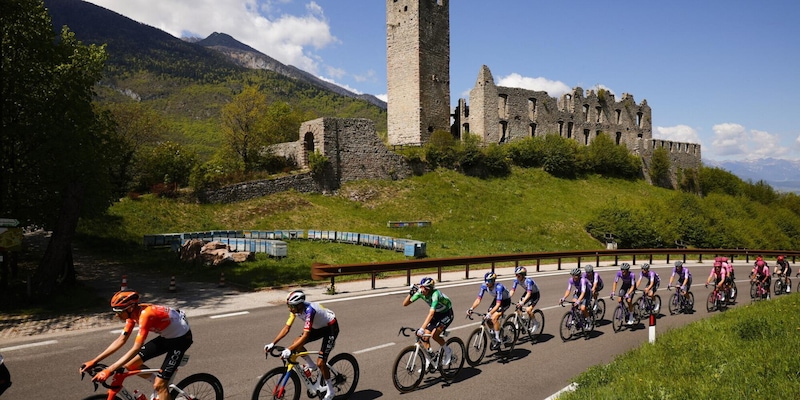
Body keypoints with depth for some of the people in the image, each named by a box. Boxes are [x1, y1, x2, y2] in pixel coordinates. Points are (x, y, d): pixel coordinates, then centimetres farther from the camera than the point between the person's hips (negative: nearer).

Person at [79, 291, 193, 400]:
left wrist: (108, 371, -33)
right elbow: (121, 340, 0)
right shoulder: (133, 312, -6)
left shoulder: (145, 315, -32)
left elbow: (136, 349, -33)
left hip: (181, 338, -8)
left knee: (158, 385, -9)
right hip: (166, 336, 8)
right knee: (131, 365, 4)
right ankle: (161, 382, 23)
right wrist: (93, 361, -3)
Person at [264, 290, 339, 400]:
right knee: (296, 344, -8)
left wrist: (289, 350, -45)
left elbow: (305, 335, -41)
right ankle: (312, 366, 14)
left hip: (331, 328, -8)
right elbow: (286, 328, -9)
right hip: (318, 327, 8)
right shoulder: (295, 309, -14)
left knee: (320, 363, -12)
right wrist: (272, 344, -17)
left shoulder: (309, 310, -36)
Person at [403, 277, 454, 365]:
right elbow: (405, 304, -16)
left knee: (434, 334, -23)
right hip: (437, 314, 7)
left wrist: (422, 329, -55)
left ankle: (448, 351, 3)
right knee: (425, 336, -5)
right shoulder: (420, 293, -17)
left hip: (447, 314, -7)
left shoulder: (435, 294, -36)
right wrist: (410, 293, -32)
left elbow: (431, 313, -47)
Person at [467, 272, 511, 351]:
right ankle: (493, 336, 19)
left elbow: (498, 304, -41)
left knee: (494, 318, -25)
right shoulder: (484, 285, -21)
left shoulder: (498, 287, -37)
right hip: (497, 299, 6)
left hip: (505, 301, -6)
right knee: (487, 319, -6)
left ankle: (498, 339, -11)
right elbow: (478, 299, -19)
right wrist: (471, 308, -34)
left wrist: (490, 313, -52)